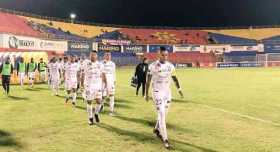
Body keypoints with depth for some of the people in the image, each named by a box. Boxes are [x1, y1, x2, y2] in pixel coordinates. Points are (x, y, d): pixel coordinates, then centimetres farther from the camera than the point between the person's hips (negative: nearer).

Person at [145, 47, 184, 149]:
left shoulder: (170, 66, 3)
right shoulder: (153, 66, -11)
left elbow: (174, 78, 15)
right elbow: (148, 81, -4)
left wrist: (179, 89, 7)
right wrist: (146, 93, -2)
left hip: (167, 92, 5)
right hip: (157, 92, -5)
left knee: (163, 114, 15)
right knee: (161, 115, -10)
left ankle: (156, 129, 40)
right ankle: (165, 139, -6)